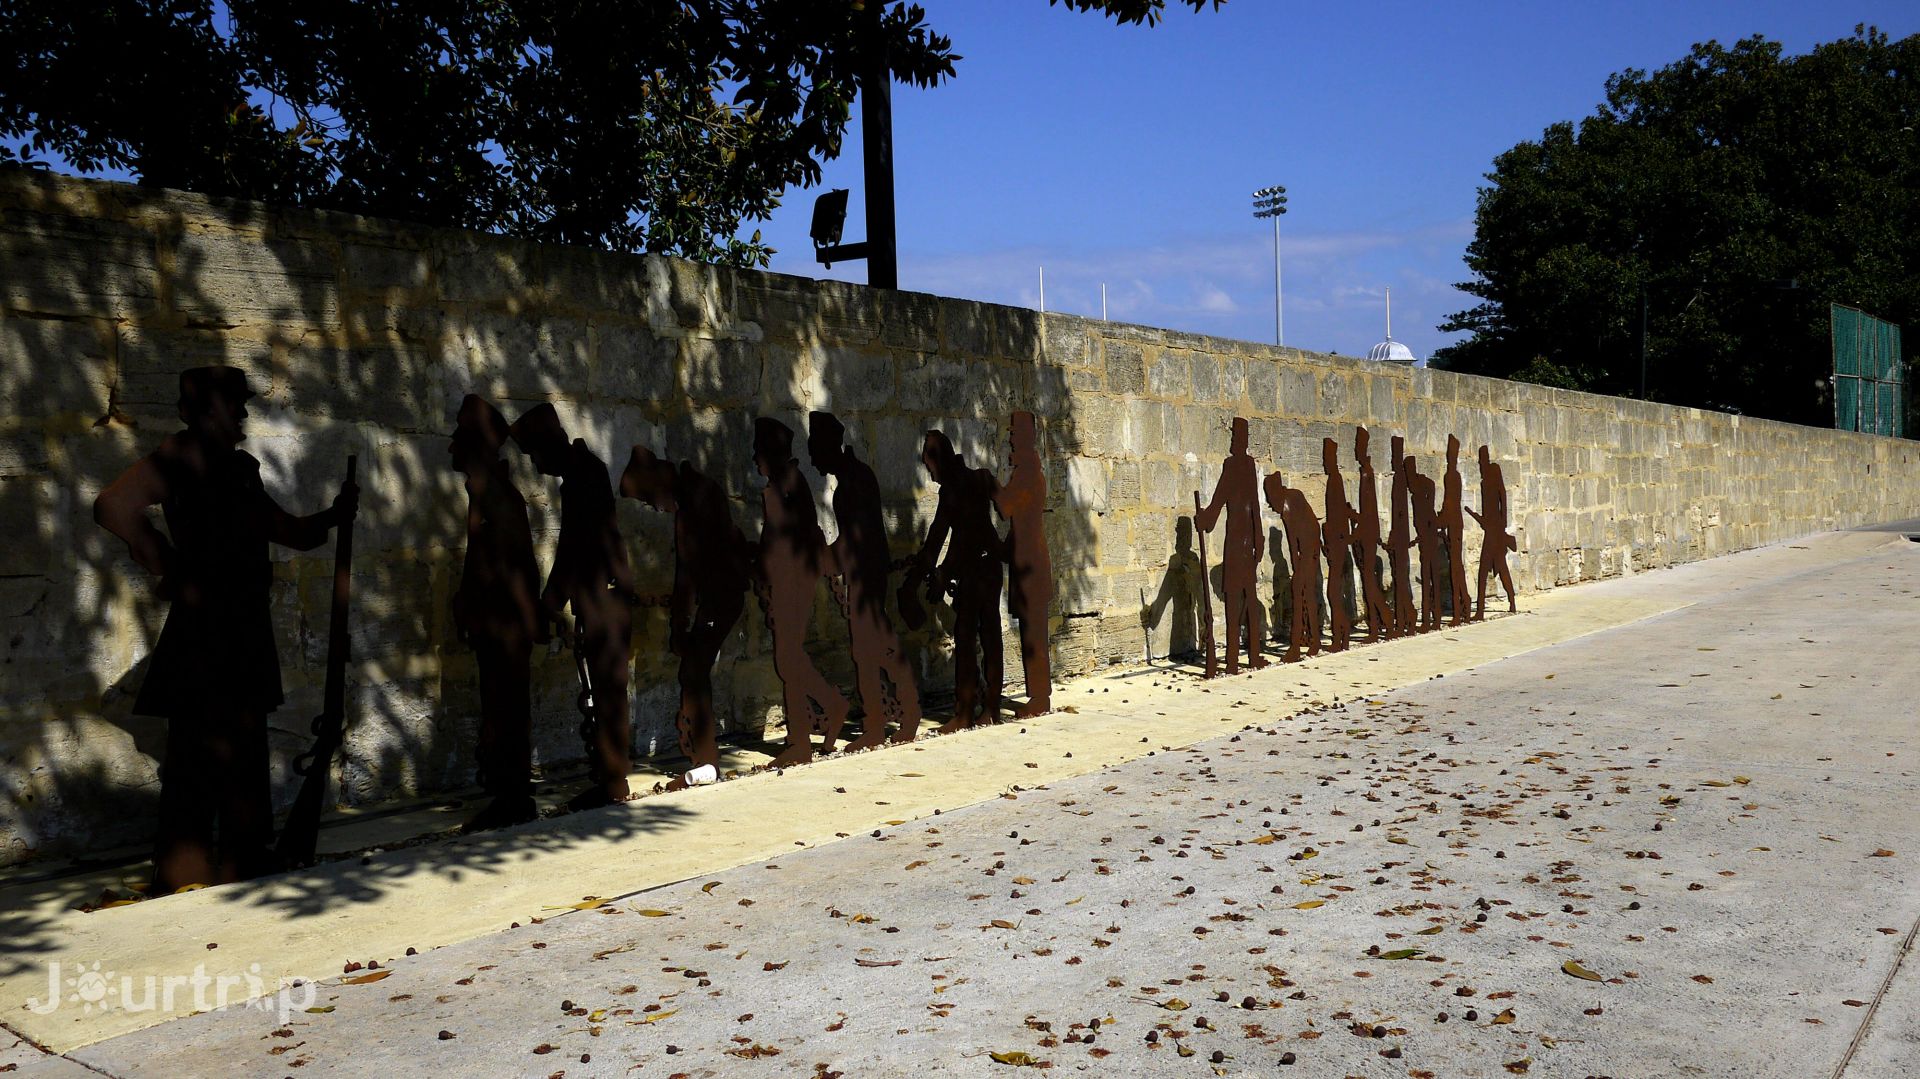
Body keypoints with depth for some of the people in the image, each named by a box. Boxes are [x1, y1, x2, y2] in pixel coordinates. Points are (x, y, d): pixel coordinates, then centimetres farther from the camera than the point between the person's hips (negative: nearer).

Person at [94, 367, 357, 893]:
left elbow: (292, 532, 25)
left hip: (243, 634, 9)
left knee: (245, 763, 15)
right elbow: (114, 507, -25)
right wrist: (173, 573, -19)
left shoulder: (240, 468, 17)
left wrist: (332, 515, 6)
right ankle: (180, 887, 1)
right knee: (197, 765, -6)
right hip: (201, 636, -9)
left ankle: (245, 868, 26)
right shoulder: (182, 456, -9)